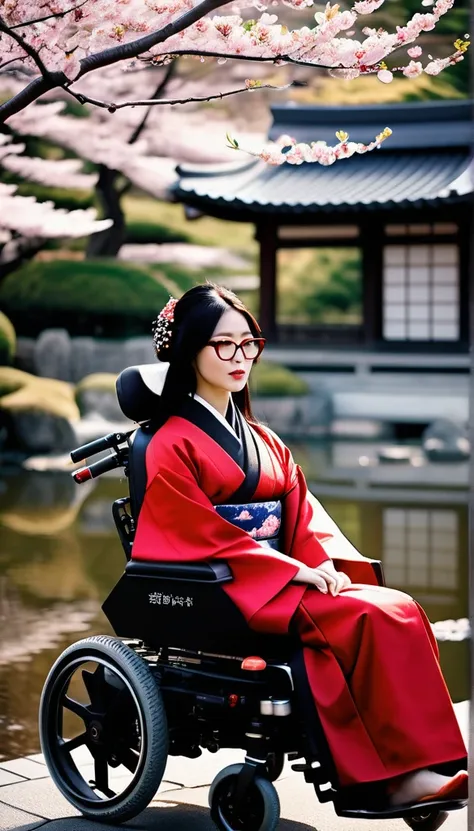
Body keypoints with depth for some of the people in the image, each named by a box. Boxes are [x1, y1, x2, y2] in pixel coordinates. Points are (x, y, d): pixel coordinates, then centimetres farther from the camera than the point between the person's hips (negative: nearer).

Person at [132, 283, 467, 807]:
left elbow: (302, 514, 13)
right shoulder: (173, 445, -2)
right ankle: (405, 773, -24)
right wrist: (296, 570, -17)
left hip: (287, 578, 7)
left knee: (402, 610, -20)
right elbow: (203, 536, -11)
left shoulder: (264, 441, 21)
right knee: (370, 618, -28)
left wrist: (327, 563, -9)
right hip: (228, 592, -7)